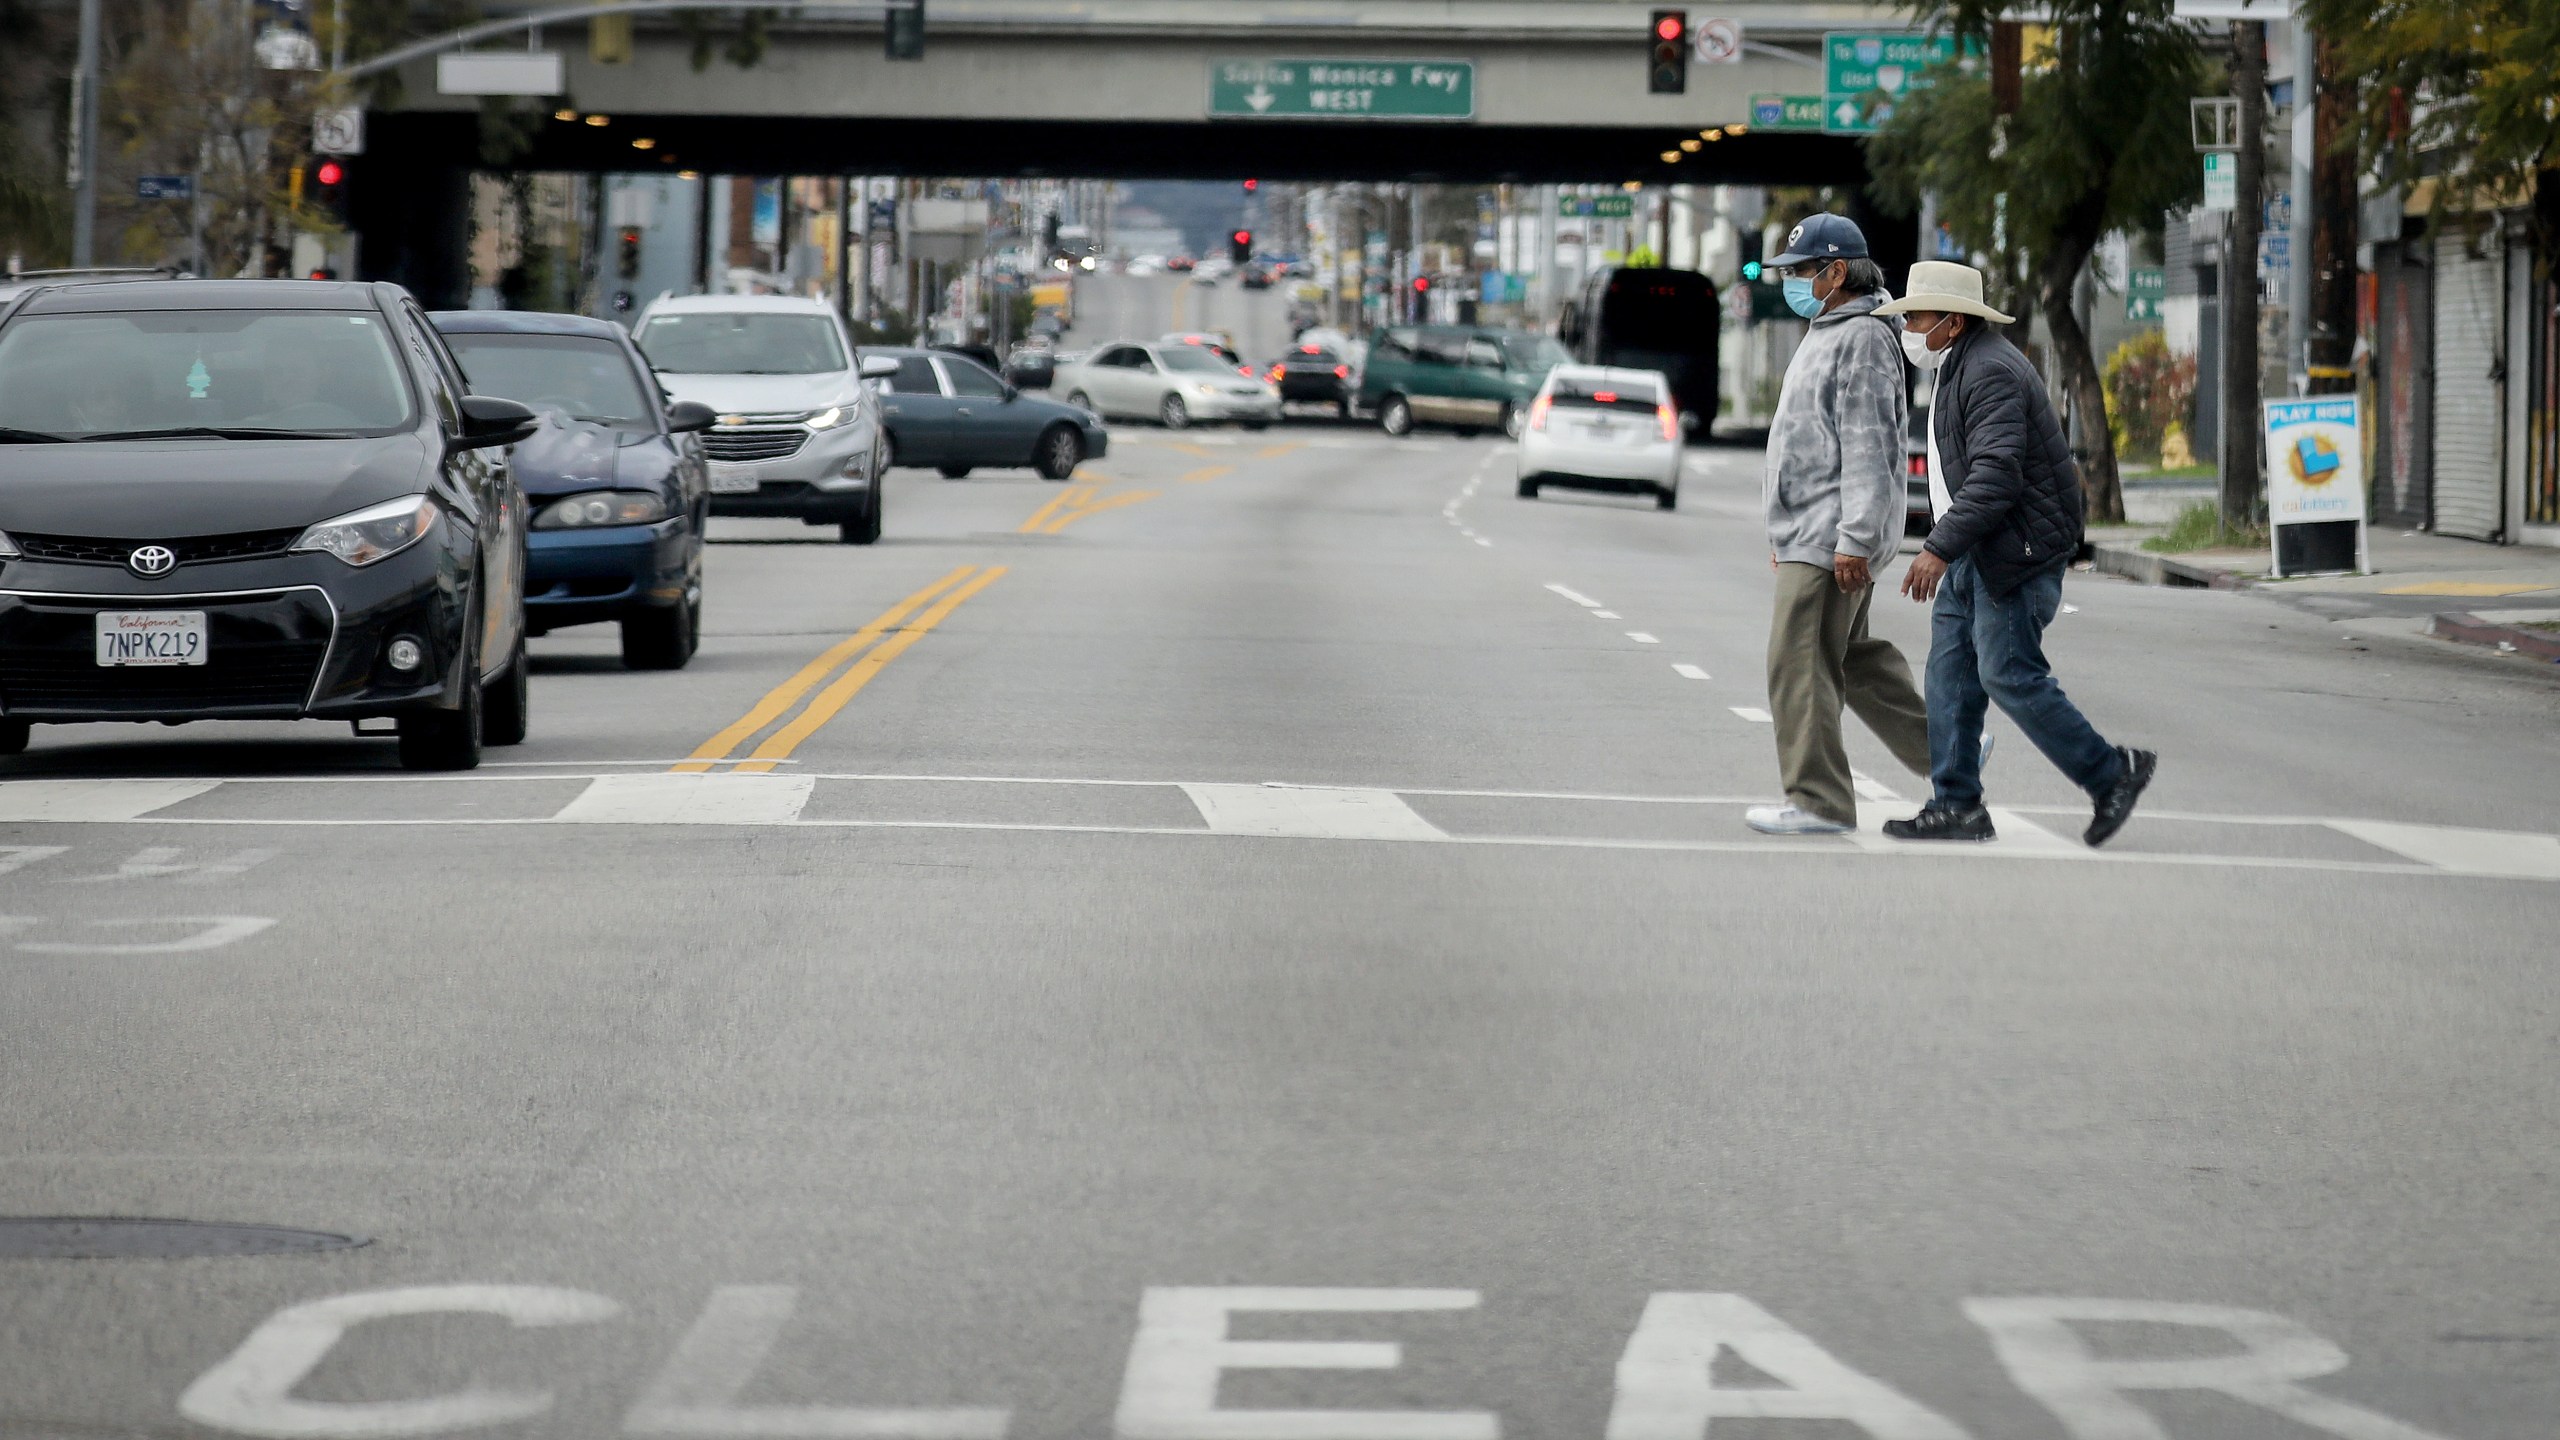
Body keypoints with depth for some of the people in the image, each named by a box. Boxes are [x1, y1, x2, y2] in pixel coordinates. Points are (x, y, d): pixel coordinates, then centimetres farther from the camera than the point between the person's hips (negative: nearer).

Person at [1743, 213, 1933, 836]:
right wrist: (1783, 532, 26)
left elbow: (1867, 448, -20)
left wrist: (1854, 539, -25)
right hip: (1810, 530, 11)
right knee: (1853, 657, 16)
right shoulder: (1825, 335, 20)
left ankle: (1818, 801, -9)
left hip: (1834, 535, -11)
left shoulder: (1863, 339, -13)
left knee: (1800, 664, -11)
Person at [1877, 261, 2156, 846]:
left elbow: (1995, 474, -26)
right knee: (1950, 671, 6)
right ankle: (1956, 805, 7)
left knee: (2009, 675, -10)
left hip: (2016, 550, -11)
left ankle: (2112, 774, 1)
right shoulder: (1961, 366, 17)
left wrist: (1939, 548, -28)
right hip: (1977, 552, 11)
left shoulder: (1991, 372, -18)